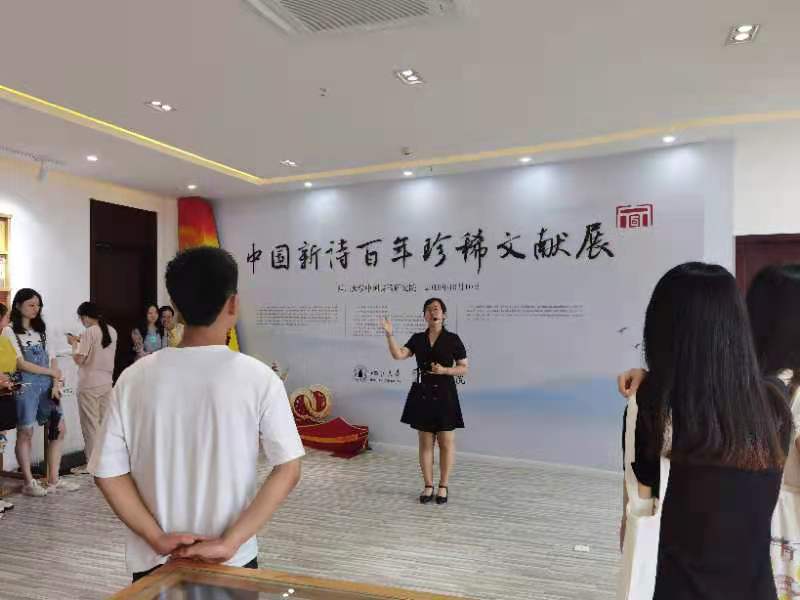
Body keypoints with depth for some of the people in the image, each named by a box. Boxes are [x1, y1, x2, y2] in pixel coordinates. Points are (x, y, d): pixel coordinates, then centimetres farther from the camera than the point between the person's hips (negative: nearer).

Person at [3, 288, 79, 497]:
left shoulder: (41, 331, 15)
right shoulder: (10, 331, -2)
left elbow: (52, 360, 11)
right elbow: (20, 363, -11)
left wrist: (56, 384, -2)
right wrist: (52, 372, -7)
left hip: (47, 386, 6)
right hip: (25, 386, -5)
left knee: (59, 429, 4)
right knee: (25, 433, 1)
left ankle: (53, 480, 13)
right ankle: (29, 483, 12)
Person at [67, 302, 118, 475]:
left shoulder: (89, 332, -15)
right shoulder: (112, 331, 6)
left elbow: (78, 359, -14)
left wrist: (74, 343, 1)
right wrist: (81, 341, 16)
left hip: (89, 385, -7)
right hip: (107, 382, 7)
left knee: (90, 423, 2)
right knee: (104, 422, 14)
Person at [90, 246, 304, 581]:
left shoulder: (134, 378, -8)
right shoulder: (259, 378, -14)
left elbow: (107, 473, -6)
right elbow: (288, 471, -17)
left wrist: (158, 539, -6)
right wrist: (229, 543, -15)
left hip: (154, 562, 2)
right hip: (231, 563, -1)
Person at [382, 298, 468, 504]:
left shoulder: (452, 339, -3)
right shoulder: (418, 338, 6)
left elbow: (464, 368, -1)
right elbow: (398, 355, -6)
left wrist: (444, 370, -17)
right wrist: (389, 334, -16)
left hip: (445, 395, -3)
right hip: (422, 394, 3)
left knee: (446, 443, 4)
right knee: (425, 443, 9)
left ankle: (443, 487, 17)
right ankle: (428, 486, 21)